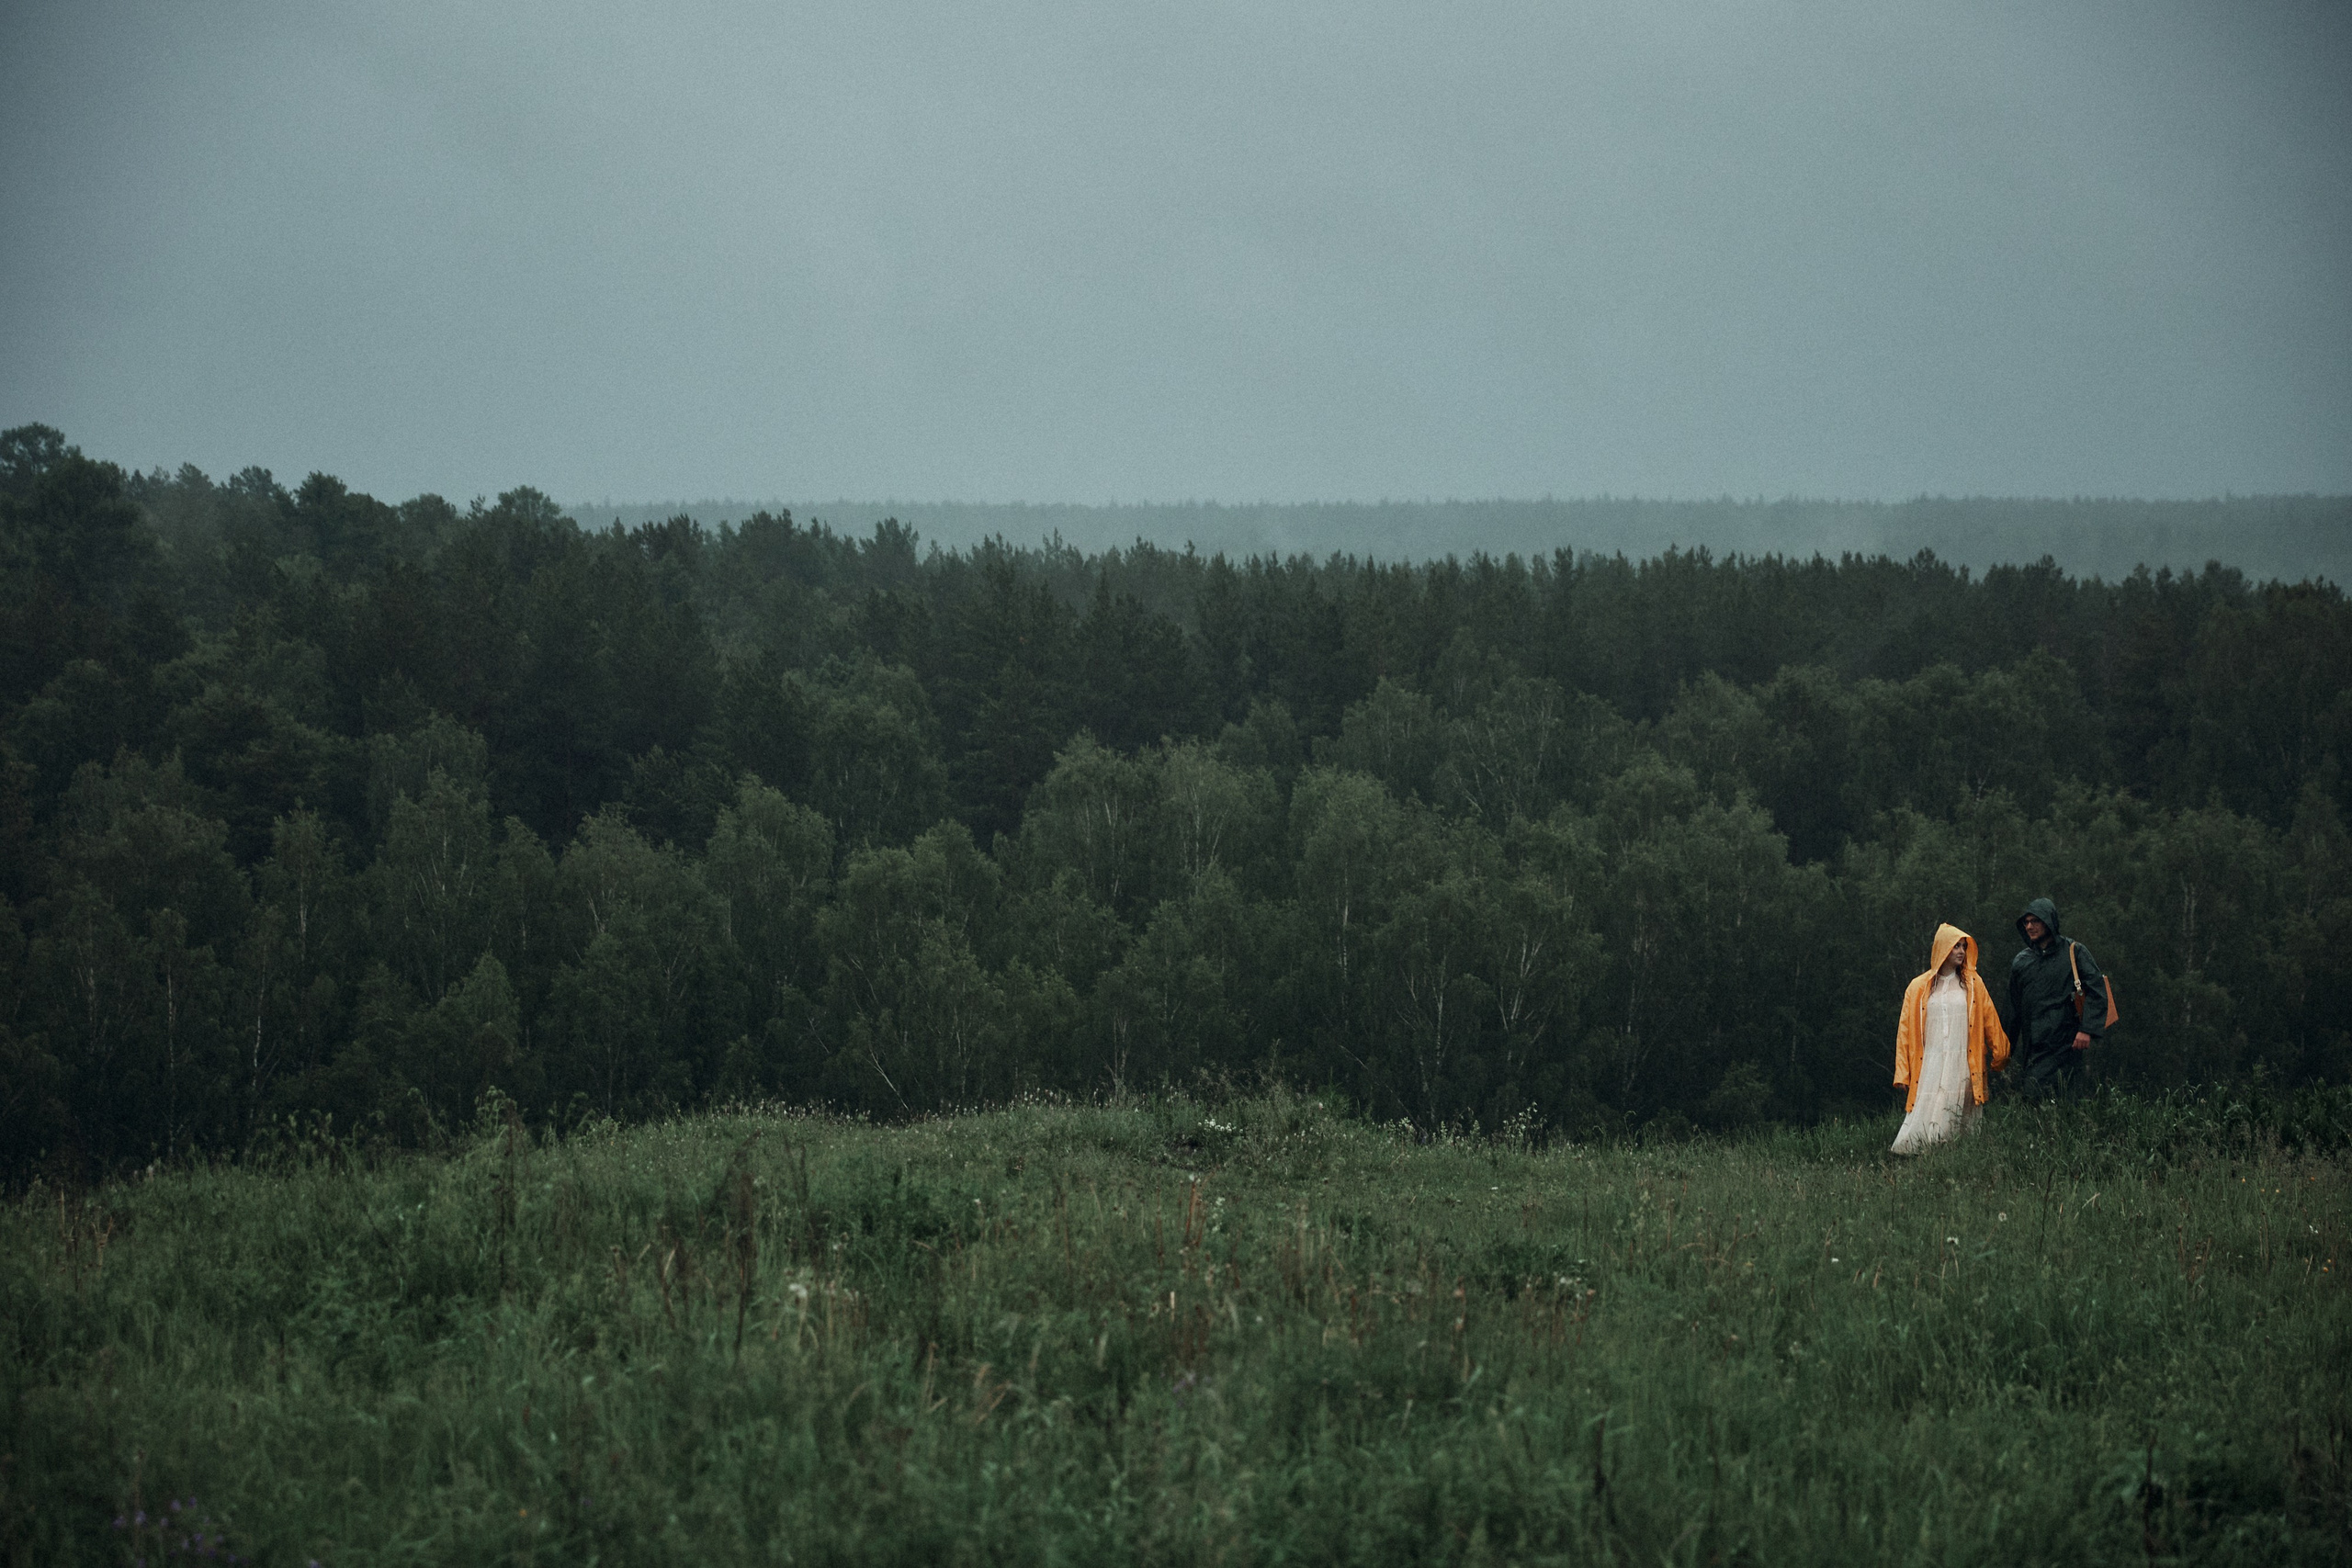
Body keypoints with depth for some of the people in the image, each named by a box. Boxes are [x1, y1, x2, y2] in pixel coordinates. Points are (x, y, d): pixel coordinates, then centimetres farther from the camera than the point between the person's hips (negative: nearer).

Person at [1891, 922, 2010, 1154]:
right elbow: (1905, 1030, 7)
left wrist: (1999, 1056, 12)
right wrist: (1904, 1074, 1)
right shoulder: (1919, 988, 9)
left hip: (1963, 1064, 1)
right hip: (1930, 1065, -1)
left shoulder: (1973, 985, 11)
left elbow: (1990, 1022, 14)